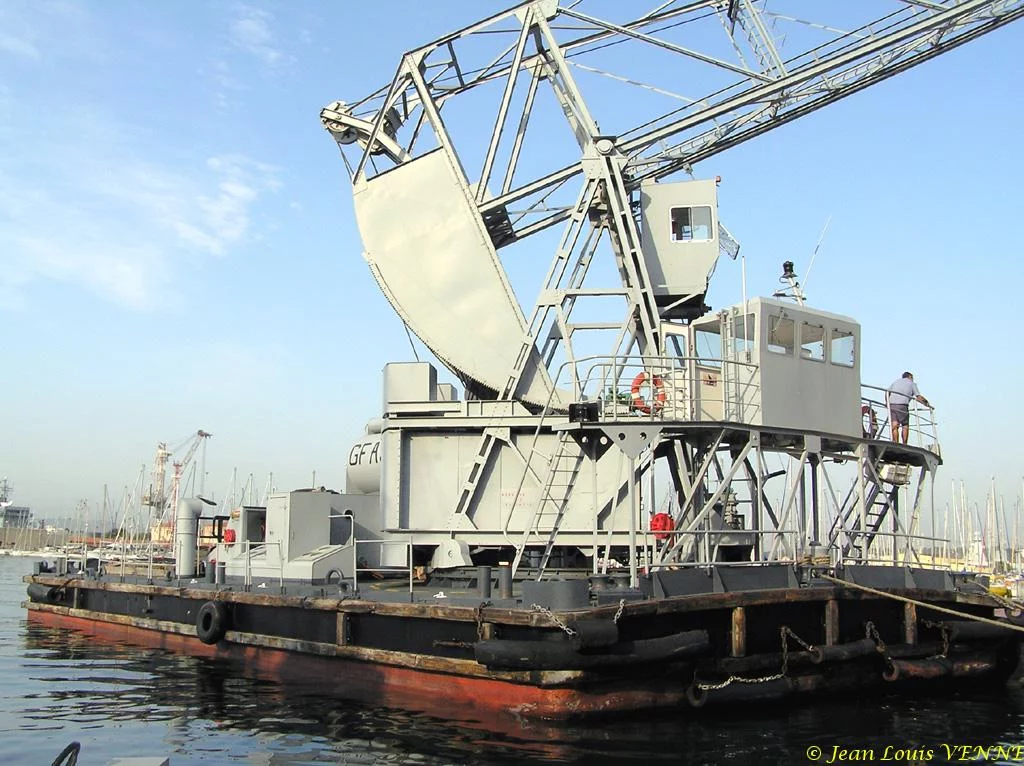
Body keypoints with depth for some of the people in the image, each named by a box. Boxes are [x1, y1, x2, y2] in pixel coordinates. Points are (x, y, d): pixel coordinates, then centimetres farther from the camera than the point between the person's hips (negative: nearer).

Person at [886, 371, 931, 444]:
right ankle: (904, 445, -3)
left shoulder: (896, 381, 26)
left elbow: (887, 393, 15)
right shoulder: (912, 383, 16)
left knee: (894, 426, -2)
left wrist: (887, 403, 26)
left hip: (891, 405, 3)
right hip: (902, 406, -3)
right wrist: (927, 404, 16)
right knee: (905, 426, 5)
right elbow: (918, 397, 6)